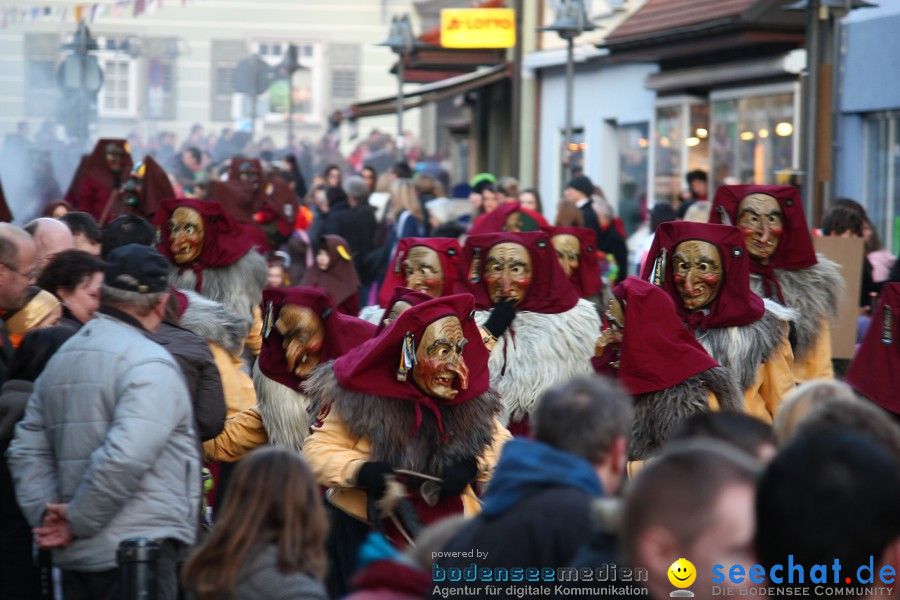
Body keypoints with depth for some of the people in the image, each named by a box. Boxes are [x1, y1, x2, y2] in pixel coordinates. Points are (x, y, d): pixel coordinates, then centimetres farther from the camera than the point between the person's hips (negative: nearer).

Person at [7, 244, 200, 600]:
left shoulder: (62, 357, 15)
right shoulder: (151, 364, -13)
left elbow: (27, 450, 13)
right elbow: (125, 457, -23)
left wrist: (45, 514, 4)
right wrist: (78, 520, -13)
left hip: (75, 557, 8)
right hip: (140, 552, -8)